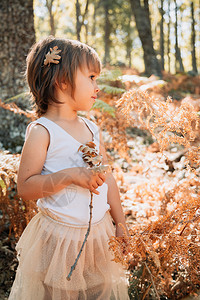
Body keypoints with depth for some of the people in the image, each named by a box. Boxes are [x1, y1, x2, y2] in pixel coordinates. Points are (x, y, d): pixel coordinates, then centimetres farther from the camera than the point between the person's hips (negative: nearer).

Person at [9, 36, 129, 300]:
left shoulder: (93, 129, 5)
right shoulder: (41, 131, -14)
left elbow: (108, 178, 11)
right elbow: (25, 188, -17)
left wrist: (121, 225, 13)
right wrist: (69, 175, -28)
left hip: (99, 233, 6)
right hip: (59, 239, -5)